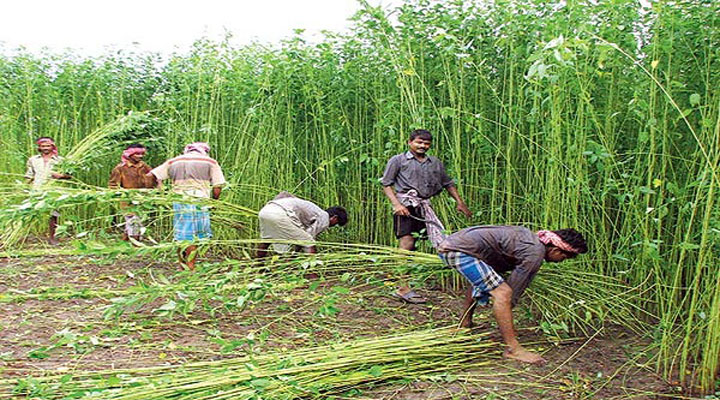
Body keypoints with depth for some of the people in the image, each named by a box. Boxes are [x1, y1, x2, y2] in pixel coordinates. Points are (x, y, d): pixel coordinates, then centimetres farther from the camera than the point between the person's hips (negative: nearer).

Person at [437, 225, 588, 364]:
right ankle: (513, 348, -10)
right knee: (502, 293, -16)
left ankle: (465, 323, 46)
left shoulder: (533, 237, 17)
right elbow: (513, 291, -8)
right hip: (459, 250, -11)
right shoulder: (535, 254, -11)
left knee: (480, 280, 36)